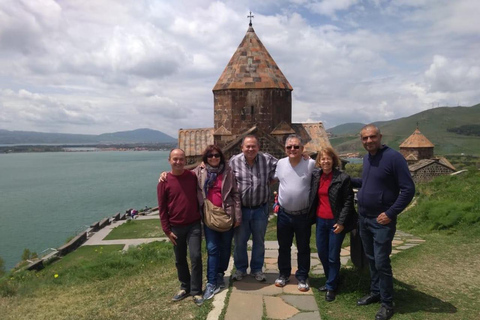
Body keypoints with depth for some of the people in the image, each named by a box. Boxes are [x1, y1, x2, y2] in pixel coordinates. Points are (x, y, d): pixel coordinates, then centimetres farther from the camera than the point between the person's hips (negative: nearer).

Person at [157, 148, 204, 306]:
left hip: (194, 225, 0)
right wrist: (167, 230, -4)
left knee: (196, 257, -4)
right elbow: (162, 208, -3)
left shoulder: (193, 176, -4)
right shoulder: (164, 182, -7)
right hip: (176, 227, 1)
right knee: (180, 260, 13)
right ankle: (185, 287, 32)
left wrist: (202, 218, 5)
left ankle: (196, 291, 10)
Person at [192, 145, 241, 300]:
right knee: (212, 249, -1)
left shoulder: (228, 172, -1)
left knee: (225, 247, 12)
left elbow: (235, 194, -1)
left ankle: (220, 275, 31)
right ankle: (211, 283, 6)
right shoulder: (199, 172, 2)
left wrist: (238, 215, -4)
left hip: (227, 215, 0)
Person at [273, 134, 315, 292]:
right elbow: (274, 179, 14)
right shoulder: (280, 163, -2)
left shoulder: (311, 164, -13)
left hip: (303, 215, -2)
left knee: (303, 248, 13)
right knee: (283, 246, 17)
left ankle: (302, 277, 30)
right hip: (284, 214, 3)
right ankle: (284, 274, 35)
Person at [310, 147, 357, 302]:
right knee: (321, 253, 14)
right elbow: (312, 197, 17)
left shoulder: (343, 178, -11)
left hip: (335, 222, -5)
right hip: (320, 220, 5)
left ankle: (331, 287, 22)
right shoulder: (315, 175, 2)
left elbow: (348, 201, -10)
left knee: (333, 256, 4)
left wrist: (341, 222, -14)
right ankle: (330, 281, 35)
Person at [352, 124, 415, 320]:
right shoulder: (366, 158, 7)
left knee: (381, 262, -1)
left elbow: (408, 189, -16)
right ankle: (375, 293, 33)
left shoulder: (393, 157, -15)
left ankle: (387, 303, 16)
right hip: (363, 218, 7)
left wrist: (390, 214, -19)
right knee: (371, 259, 17)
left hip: (382, 221, -7)